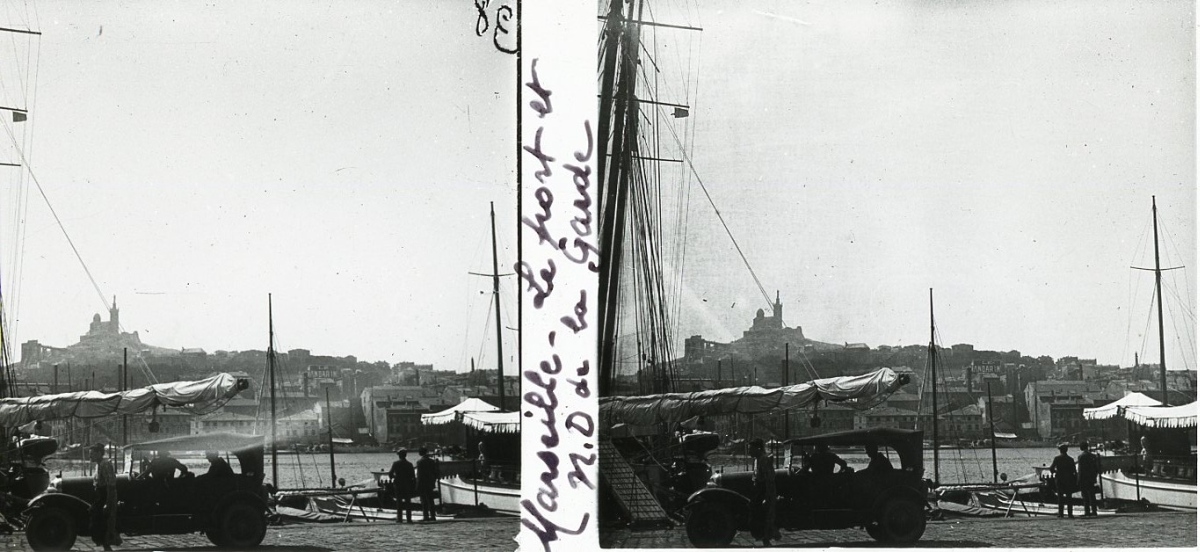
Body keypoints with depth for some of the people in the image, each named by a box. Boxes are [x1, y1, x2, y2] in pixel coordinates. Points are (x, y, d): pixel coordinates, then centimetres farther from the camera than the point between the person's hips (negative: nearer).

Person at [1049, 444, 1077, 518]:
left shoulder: (1057, 458, -6)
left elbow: (1051, 468, -9)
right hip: (1069, 480, 1)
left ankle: (1060, 513, 1)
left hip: (1059, 479, -1)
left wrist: (1054, 471, 12)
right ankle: (1070, 513, 0)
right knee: (1069, 497, 5)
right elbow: (1074, 471, -1)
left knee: (1060, 496, 5)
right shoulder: (1070, 459, -1)